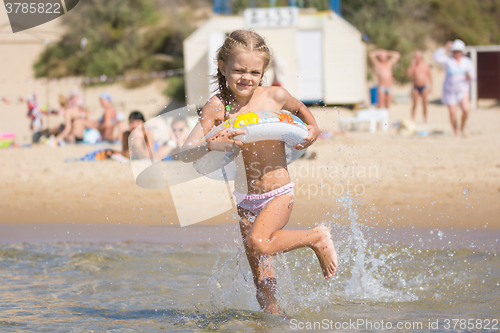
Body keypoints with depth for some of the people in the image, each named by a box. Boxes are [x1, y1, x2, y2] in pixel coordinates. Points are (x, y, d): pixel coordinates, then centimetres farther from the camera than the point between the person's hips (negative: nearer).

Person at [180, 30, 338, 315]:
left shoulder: (275, 96, -5)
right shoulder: (217, 107, -7)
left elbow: (299, 108, 20)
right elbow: (186, 154, -13)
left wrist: (313, 128, 2)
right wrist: (212, 145, -31)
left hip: (279, 193, -2)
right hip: (245, 201, 2)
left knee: (258, 243, -27)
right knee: (262, 279, 3)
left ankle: (318, 238, -6)